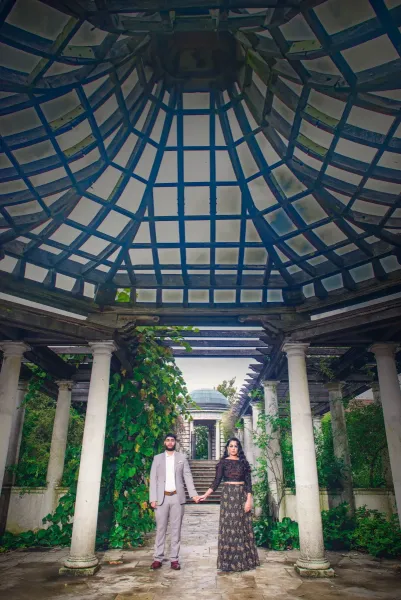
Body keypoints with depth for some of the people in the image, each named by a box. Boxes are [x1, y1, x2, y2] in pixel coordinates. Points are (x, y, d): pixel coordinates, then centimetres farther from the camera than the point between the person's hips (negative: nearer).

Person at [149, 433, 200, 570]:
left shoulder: (182, 457, 7)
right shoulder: (157, 458, 7)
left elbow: (187, 476, 3)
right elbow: (153, 479, 3)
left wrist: (193, 494, -8)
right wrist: (153, 498, -5)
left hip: (177, 497, 0)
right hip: (162, 497, 0)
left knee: (176, 528, 4)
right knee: (160, 528, 5)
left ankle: (174, 559, 12)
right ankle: (158, 558, 14)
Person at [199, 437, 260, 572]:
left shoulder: (243, 462, 6)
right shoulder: (223, 462, 1)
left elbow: (248, 482, 3)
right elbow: (217, 481, -2)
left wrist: (249, 500, -6)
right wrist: (205, 495, -11)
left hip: (242, 496, 2)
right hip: (229, 495, -2)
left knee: (243, 528, 6)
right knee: (229, 528, 0)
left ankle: (245, 560, 16)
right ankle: (229, 561, 9)